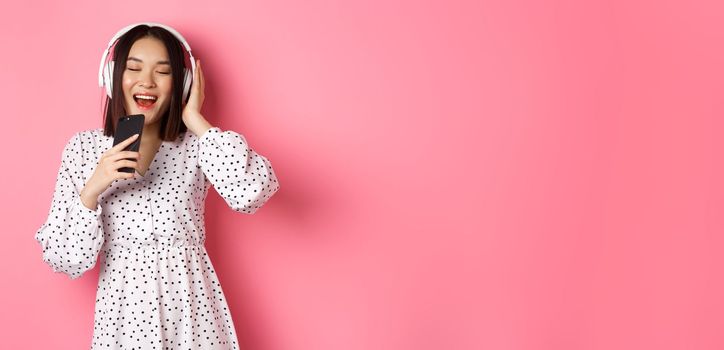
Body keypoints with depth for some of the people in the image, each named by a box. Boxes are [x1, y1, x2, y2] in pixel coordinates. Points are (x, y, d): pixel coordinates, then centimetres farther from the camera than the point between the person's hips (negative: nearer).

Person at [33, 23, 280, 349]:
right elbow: (65, 259, -5)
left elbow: (252, 193, -24)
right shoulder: (83, 147, -3)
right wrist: (91, 191, -21)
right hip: (123, 306, 0)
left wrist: (195, 121, -14)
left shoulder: (194, 144, -4)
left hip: (191, 303, 0)